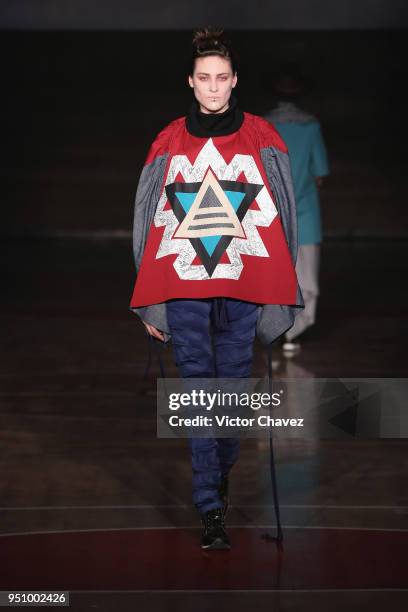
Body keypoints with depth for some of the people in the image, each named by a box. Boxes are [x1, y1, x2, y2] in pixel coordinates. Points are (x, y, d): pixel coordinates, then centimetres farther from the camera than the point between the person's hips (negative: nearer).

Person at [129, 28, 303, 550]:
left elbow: (281, 213, 6)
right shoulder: (169, 142, 9)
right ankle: (210, 508, -4)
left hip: (242, 284, 0)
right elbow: (148, 217, 9)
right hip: (183, 284, 0)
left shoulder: (261, 137, 7)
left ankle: (222, 472, 27)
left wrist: (279, 297, 0)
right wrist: (150, 304, 5)